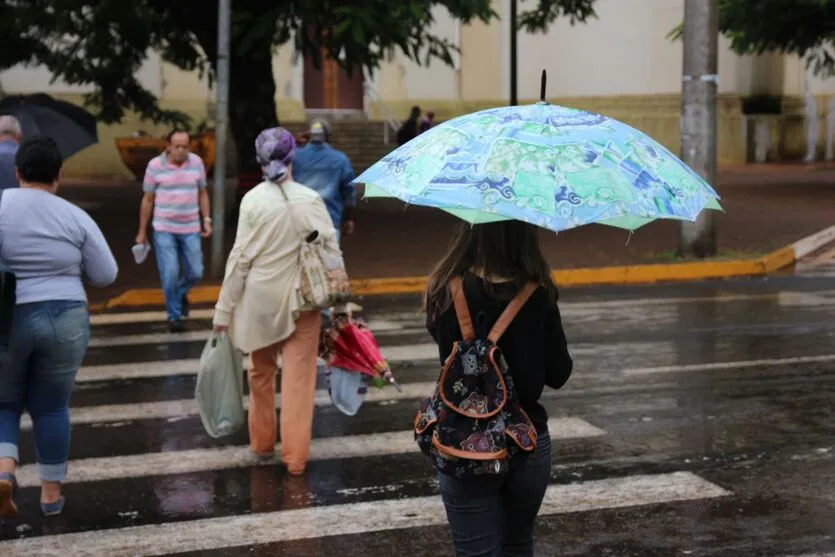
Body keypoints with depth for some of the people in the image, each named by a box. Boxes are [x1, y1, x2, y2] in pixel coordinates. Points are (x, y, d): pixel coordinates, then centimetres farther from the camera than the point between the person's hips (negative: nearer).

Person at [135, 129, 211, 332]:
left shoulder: (197, 162, 0)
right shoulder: (155, 165, -6)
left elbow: (203, 193, 10)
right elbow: (147, 200, 0)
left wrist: (206, 220, 2)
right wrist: (142, 231, 2)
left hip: (191, 229, 2)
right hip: (164, 229, -2)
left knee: (195, 273, 5)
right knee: (170, 273, -7)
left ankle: (181, 293, 37)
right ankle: (174, 315, 9)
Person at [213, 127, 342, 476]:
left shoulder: (252, 199, -8)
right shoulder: (310, 199, -8)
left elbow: (240, 257, -8)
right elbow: (331, 251, -7)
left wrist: (224, 308, -2)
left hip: (259, 297, 1)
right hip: (300, 298, -1)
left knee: (261, 372, 19)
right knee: (298, 376, 3)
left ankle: (262, 443, 31)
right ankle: (295, 455, 4)